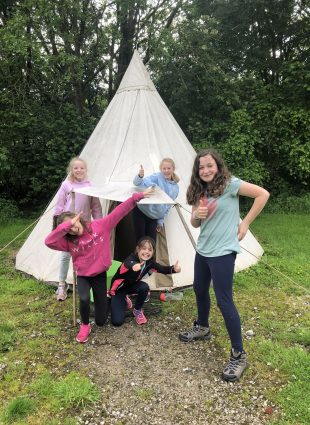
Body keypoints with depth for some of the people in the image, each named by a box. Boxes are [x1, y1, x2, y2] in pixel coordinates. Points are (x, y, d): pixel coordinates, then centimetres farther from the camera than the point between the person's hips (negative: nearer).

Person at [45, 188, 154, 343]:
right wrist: (66, 225, -36)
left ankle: (102, 300, 40)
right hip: (83, 276, 0)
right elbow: (49, 242, -30)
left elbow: (119, 211, -17)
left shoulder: (100, 225, -14)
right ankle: (84, 326, 0)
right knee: (84, 299, -34)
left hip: (100, 275, 0)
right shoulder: (68, 242, -13)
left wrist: (138, 196, -21)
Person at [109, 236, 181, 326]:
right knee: (117, 321, -15)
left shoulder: (150, 262, -17)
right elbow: (130, 264, -59)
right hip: (118, 289, -5)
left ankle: (137, 310, -2)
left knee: (144, 287, -30)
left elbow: (163, 269, -24)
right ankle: (123, 300, 17)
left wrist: (174, 269, -46)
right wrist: (134, 267, -84)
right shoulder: (131, 259, -35)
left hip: (130, 285, 5)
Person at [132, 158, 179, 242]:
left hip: (153, 217, 4)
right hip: (141, 211, -4)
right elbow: (139, 183, -24)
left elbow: (167, 207, 12)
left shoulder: (175, 188, 2)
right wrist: (140, 176, -47)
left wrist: (161, 221, 12)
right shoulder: (156, 177, -12)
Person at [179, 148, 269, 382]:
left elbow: (263, 194, -16)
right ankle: (202, 328, 47)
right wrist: (196, 215, -12)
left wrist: (245, 223, -13)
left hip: (223, 252, -8)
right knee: (200, 290, 21)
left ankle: (239, 355, 9)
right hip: (203, 250, 8)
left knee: (224, 301, -6)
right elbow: (195, 224, 12)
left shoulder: (230, 184, -12)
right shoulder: (199, 191, 8)